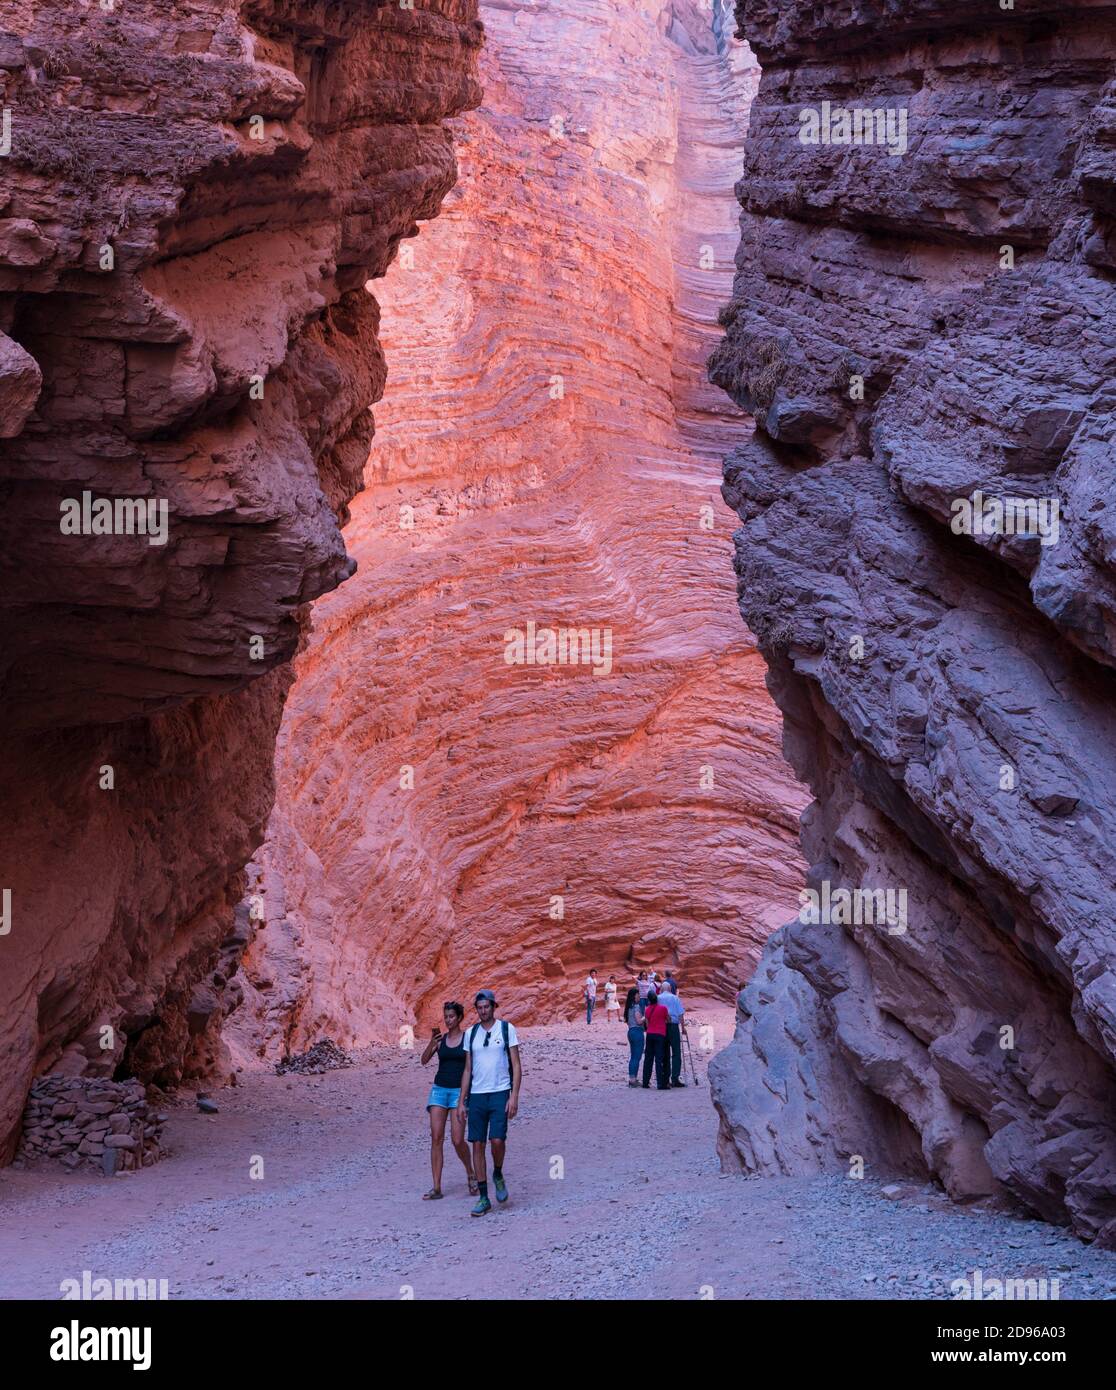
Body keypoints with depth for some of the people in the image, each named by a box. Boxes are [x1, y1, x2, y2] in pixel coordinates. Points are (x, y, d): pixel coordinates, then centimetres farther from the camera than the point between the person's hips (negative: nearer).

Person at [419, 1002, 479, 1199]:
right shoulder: (440, 1038, 9)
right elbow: (424, 1060, -1)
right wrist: (432, 1042, -16)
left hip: (459, 1091, -3)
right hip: (439, 1089, 3)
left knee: (457, 1140, -10)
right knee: (436, 1138, -5)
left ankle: (471, 1174, 18)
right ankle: (436, 1188, -3)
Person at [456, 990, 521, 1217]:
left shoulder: (506, 1029, 0)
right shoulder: (471, 1033, 10)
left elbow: (516, 1066, -2)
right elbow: (468, 1070, 14)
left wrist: (514, 1096, -10)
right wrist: (461, 1101, 8)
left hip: (500, 1094, -3)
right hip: (476, 1095, 4)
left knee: (497, 1140, -16)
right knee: (477, 1144, 1)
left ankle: (498, 1175, 15)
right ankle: (483, 1198, 8)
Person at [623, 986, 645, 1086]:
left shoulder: (629, 1007, 12)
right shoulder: (636, 1006, -13)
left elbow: (626, 1020, 15)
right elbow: (639, 1021, -18)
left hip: (630, 1032, 9)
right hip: (637, 1032, -9)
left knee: (633, 1056, 13)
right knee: (637, 1056, -5)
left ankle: (631, 1078, 15)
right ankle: (633, 1079, -7)